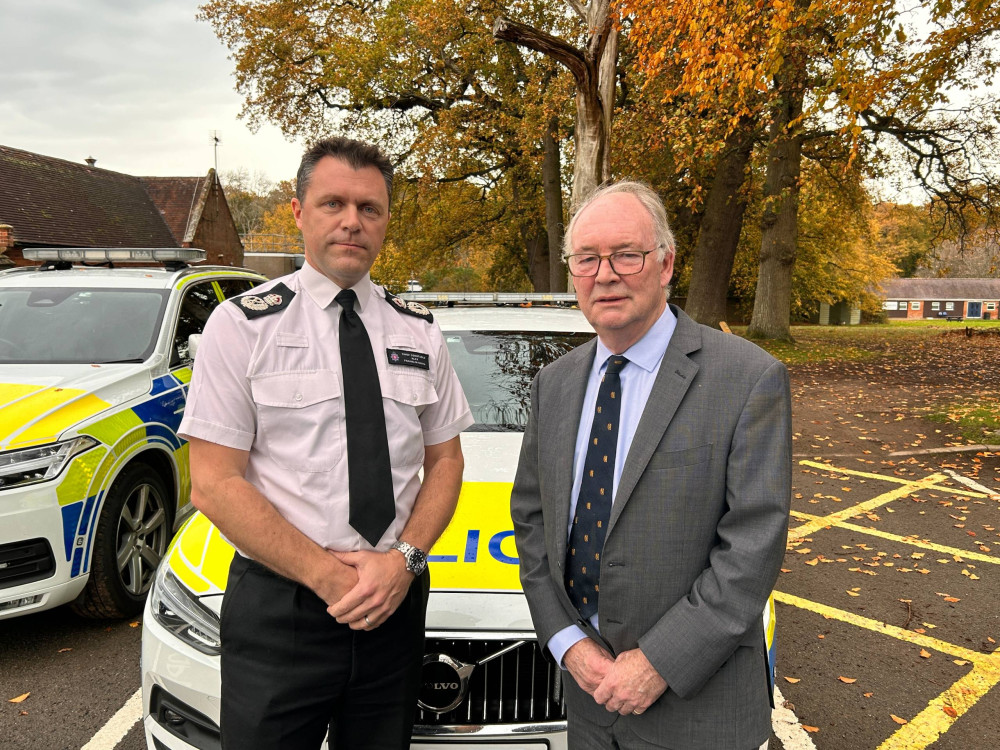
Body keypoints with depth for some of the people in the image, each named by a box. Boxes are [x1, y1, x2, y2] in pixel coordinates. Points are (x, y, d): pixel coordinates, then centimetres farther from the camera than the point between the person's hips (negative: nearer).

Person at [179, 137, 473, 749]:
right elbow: (214, 485, -10)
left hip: (398, 599, 4)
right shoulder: (243, 325, -6)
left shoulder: (419, 331, 4)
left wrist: (404, 559, -10)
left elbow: (445, 462, 7)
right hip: (277, 604, -3)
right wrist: (328, 574, -15)